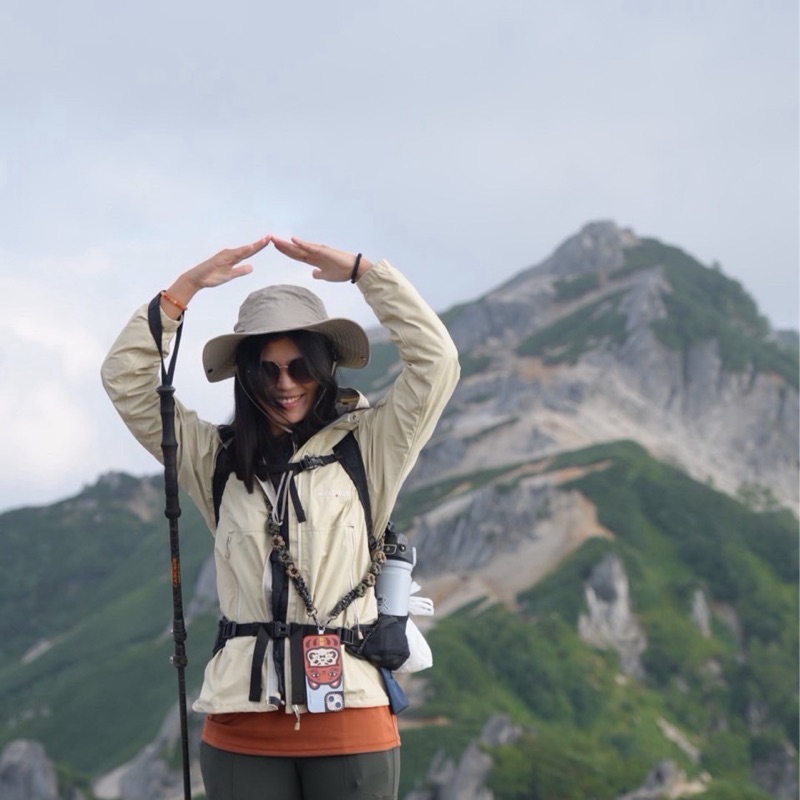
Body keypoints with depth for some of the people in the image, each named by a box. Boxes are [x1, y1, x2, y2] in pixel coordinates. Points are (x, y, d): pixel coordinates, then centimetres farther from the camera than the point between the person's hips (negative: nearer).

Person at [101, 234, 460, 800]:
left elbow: (436, 360, -2)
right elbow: (127, 378, 8)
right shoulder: (216, 461, 13)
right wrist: (187, 287, 2)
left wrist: (362, 271, -2)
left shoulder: (367, 450, 8)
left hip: (351, 712, -1)